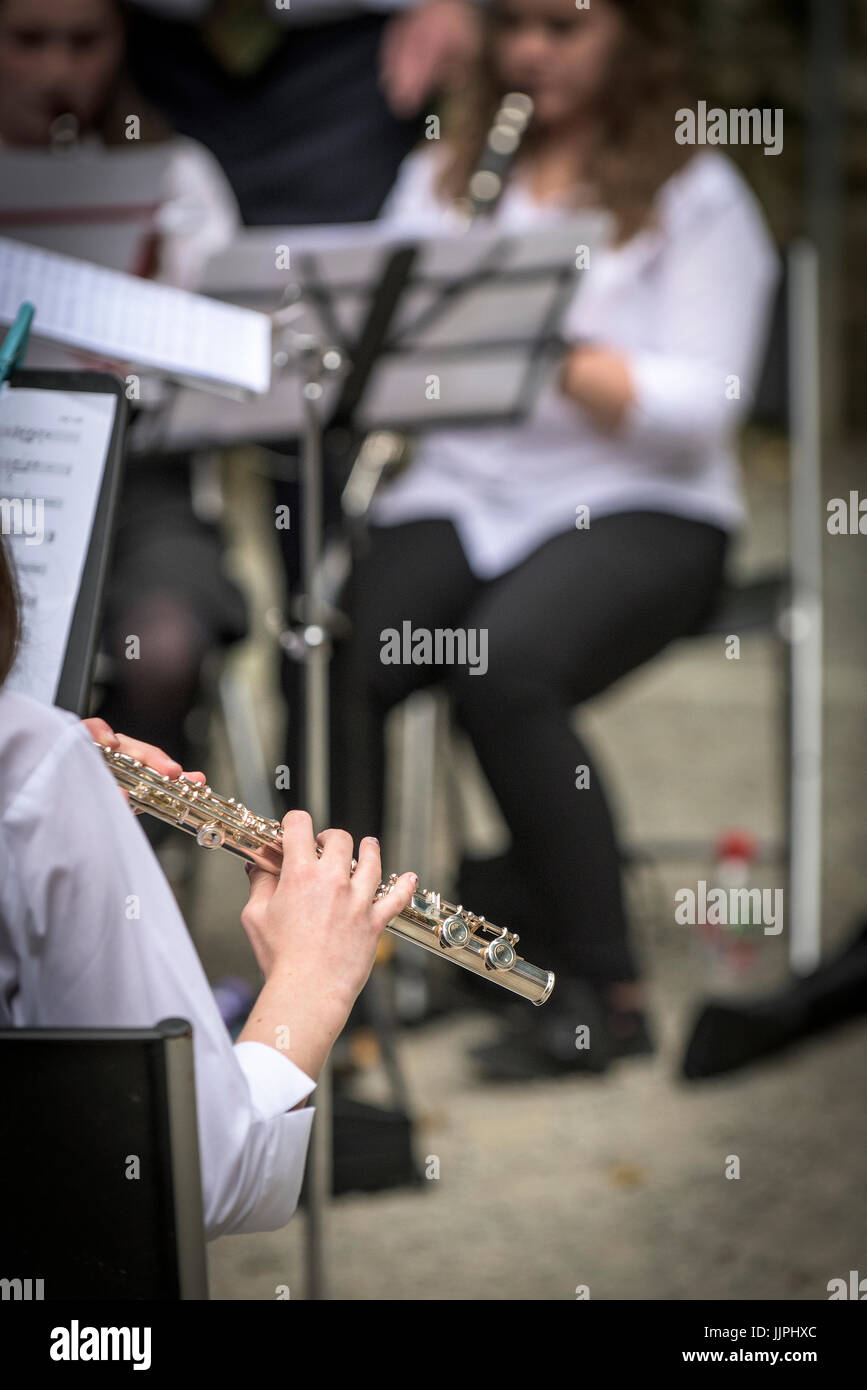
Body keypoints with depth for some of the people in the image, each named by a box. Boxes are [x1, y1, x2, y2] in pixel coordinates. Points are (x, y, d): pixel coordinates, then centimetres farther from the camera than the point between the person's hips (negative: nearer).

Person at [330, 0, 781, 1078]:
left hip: (634, 505, -4)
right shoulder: (437, 180, 20)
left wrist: (554, 352, -22)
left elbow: (702, 411, -8)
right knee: (328, 663, -28)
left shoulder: (697, 199, 5)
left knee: (507, 670, -35)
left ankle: (601, 990, -24)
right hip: (456, 495, 4)